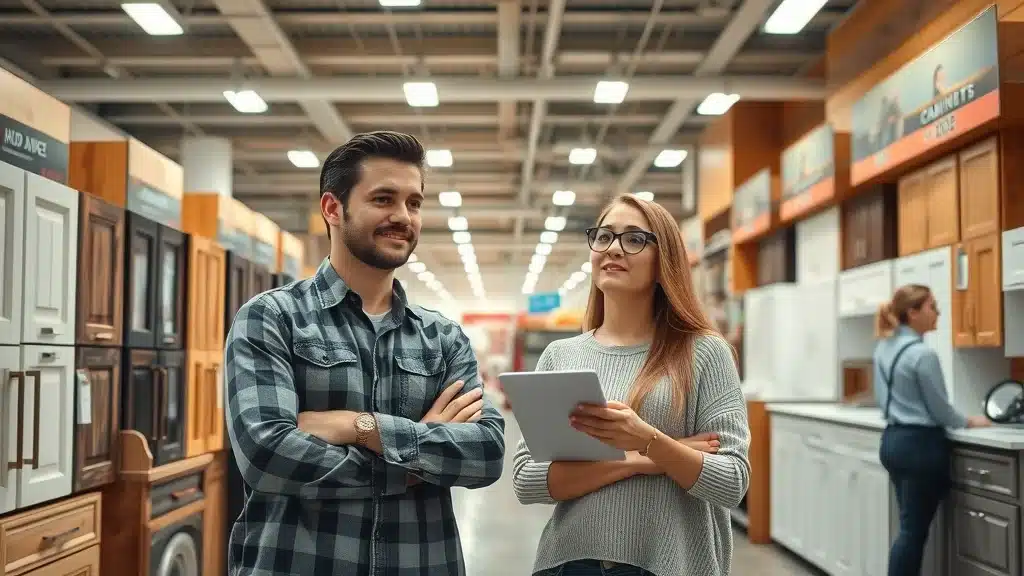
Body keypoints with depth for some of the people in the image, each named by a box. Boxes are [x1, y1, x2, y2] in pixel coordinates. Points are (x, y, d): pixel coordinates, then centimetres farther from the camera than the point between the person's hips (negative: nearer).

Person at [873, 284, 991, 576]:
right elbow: (940, 409, -10)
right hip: (920, 444, -8)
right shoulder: (922, 353, -17)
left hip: (892, 440, 8)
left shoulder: (884, 348, 7)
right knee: (914, 530, -1)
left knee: (909, 526, 15)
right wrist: (969, 422, 6)